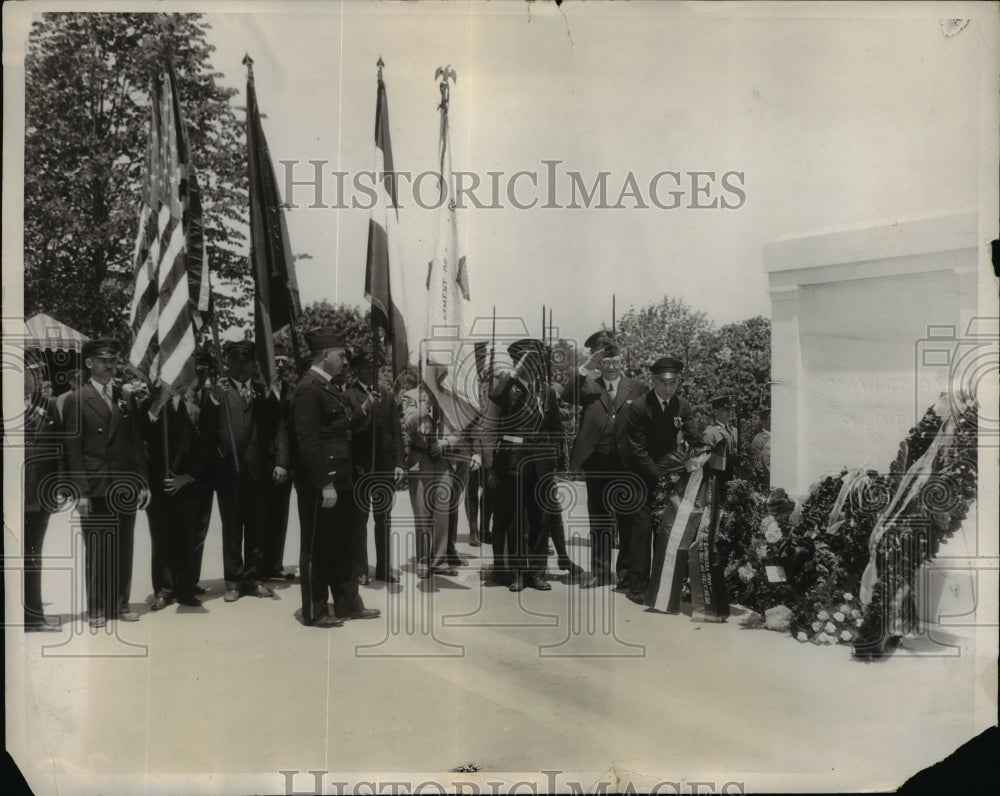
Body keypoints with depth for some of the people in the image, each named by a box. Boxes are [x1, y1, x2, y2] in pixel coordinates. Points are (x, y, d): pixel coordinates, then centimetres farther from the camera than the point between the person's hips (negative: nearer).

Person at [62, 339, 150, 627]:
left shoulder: (127, 398, 11)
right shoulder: (76, 400, 0)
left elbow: (137, 443, 10)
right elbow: (73, 450, -4)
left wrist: (144, 482, 3)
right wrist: (80, 491, -10)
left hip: (126, 487, 4)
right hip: (95, 488, -3)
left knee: (124, 549, 8)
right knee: (96, 551, 3)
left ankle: (120, 602, 18)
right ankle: (97, 607, 14)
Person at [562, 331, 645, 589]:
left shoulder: (636, 388, 5)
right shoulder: (588, 386, 6)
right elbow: (567, 396, -13)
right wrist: (584, 371, -24)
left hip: (626, 463, -1)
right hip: (596, 463, 1)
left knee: (627, 519, 3)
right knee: (598, 519, 10)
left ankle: (626, 572, 13)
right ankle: (599, 571, 19)